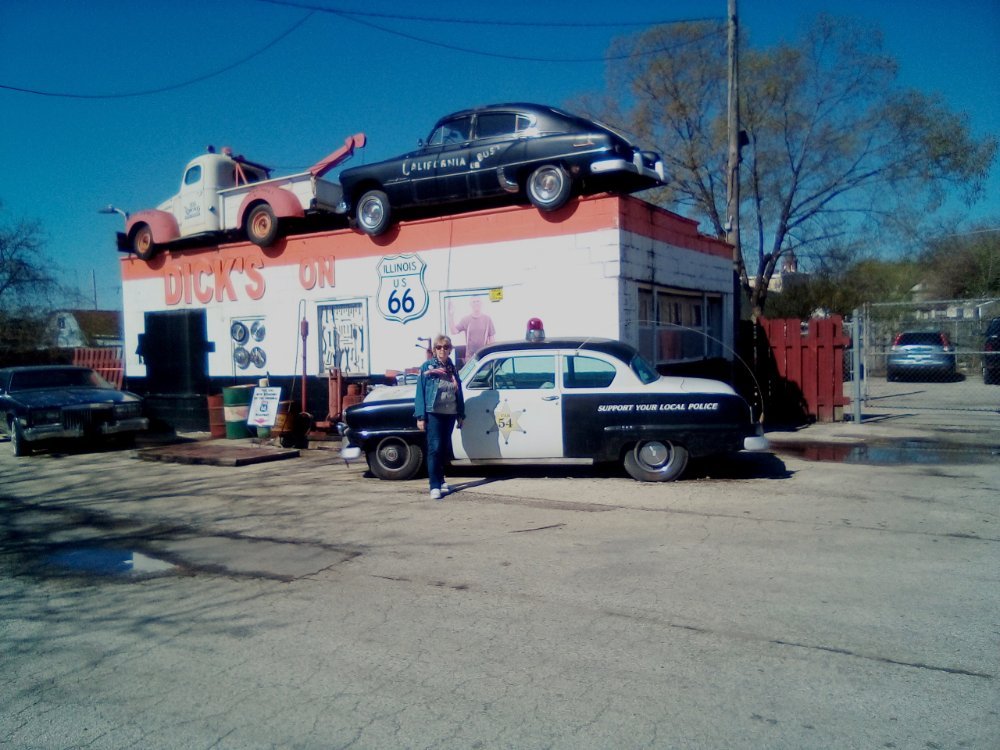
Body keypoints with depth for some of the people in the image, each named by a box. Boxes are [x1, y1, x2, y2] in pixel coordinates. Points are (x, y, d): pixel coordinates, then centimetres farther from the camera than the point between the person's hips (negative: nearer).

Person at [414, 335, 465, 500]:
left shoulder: (452, 369, 11)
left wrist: (461, 415, 11)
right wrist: (420, 416, -10)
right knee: (435, 449, -9)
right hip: (433, 414, -4)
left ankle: (440, 479, 24)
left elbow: (459, 393, 14)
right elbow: (420, 392, -4)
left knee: (445, 449, 10)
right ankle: (435, 486, -9)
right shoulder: (426, 367, -1)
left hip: (450, 414, 5)